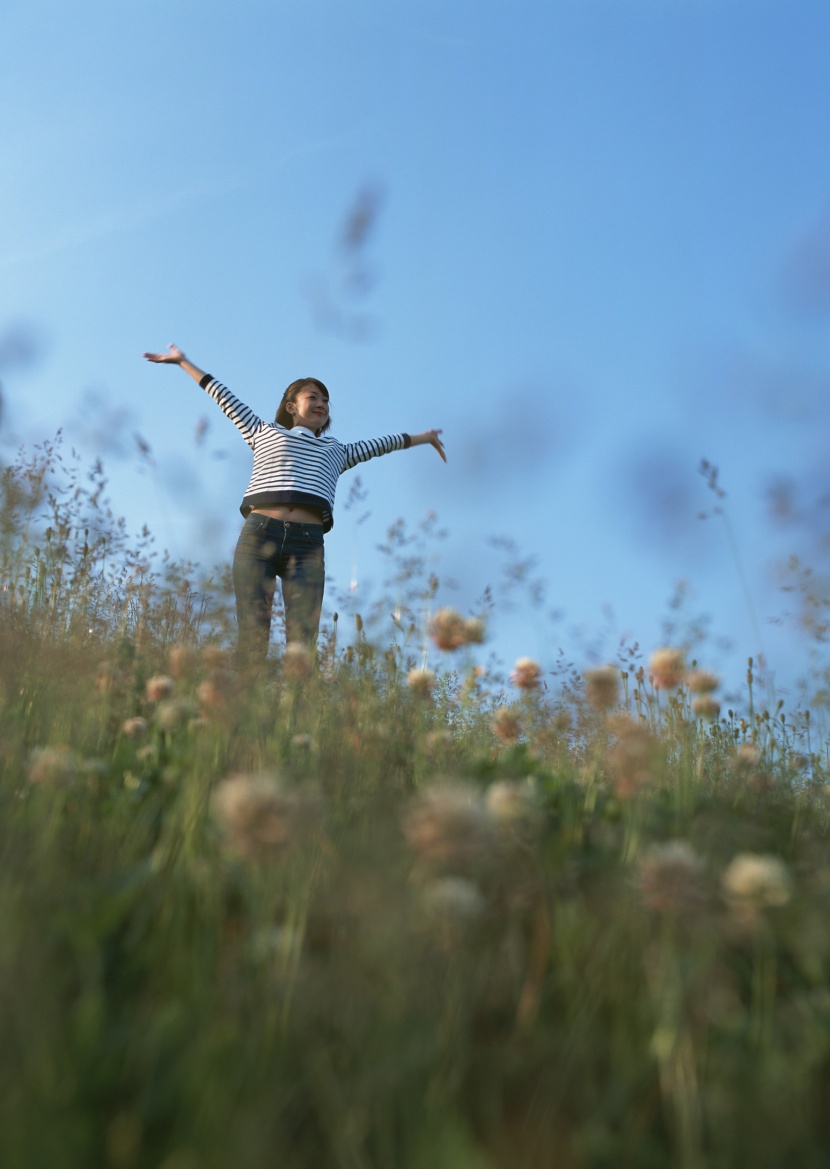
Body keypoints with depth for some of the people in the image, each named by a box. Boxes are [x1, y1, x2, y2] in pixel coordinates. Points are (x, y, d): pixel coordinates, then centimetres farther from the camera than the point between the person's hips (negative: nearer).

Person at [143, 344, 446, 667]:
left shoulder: (337, 451, 32)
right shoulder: (265, 433, 27)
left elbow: (379, 444, 43)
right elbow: (226, 399, 33)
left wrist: (421, 438, 54)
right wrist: (183, 362, 39)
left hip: (307, 546, 1)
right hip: (258, 536, -1)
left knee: (303, 641, -13)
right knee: (251, 636, -11)